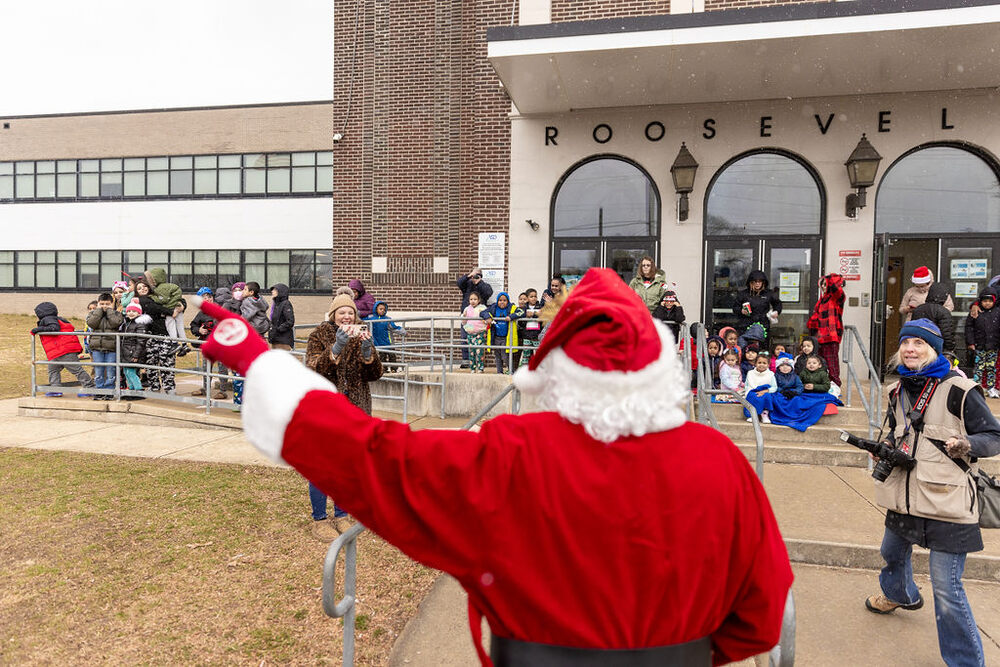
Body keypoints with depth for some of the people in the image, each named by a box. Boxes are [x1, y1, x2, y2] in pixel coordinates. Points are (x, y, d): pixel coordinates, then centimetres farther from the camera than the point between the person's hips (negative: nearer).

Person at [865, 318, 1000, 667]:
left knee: (947, 587, -6)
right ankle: (900, 595, 60)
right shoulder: (898, 390, 6)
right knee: (892, 552, 29)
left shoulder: (957, 389, -14)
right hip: (907, 496, 7)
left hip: (947, 503, -7)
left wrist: (966, 445, -29)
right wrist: (887, 448, 2)